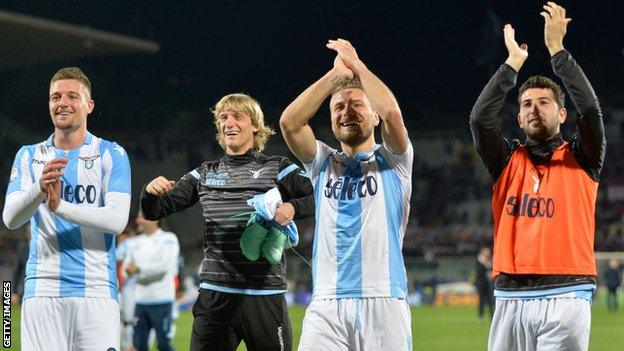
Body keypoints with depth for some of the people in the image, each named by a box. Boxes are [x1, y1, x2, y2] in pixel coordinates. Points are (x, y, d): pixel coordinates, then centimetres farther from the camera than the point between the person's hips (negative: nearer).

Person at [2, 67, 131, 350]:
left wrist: (60, 206, -20)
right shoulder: (29, 156, 12)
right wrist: (40, 188, -22)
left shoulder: (112, 155, 5)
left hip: (96, 291, -1)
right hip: (42, 290, 2)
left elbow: (117, 220, -8)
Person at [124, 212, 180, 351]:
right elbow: (127, 266, 15)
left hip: (161, 299, -6)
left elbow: (165, 265, -14)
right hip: (141, 299, 6)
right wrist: (129, 269, -8)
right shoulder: (136, 243, 15)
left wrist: (139, 269, -13)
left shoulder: (168, 239, -3)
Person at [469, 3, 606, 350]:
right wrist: (514, 62, 3)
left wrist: (556, 48, -5)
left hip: (565, 297, -3)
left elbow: (590, 109, -6)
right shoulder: (508, 160, 17)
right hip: (510, 298, 3)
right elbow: (480, 118, 2)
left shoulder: (581, 158, 10)